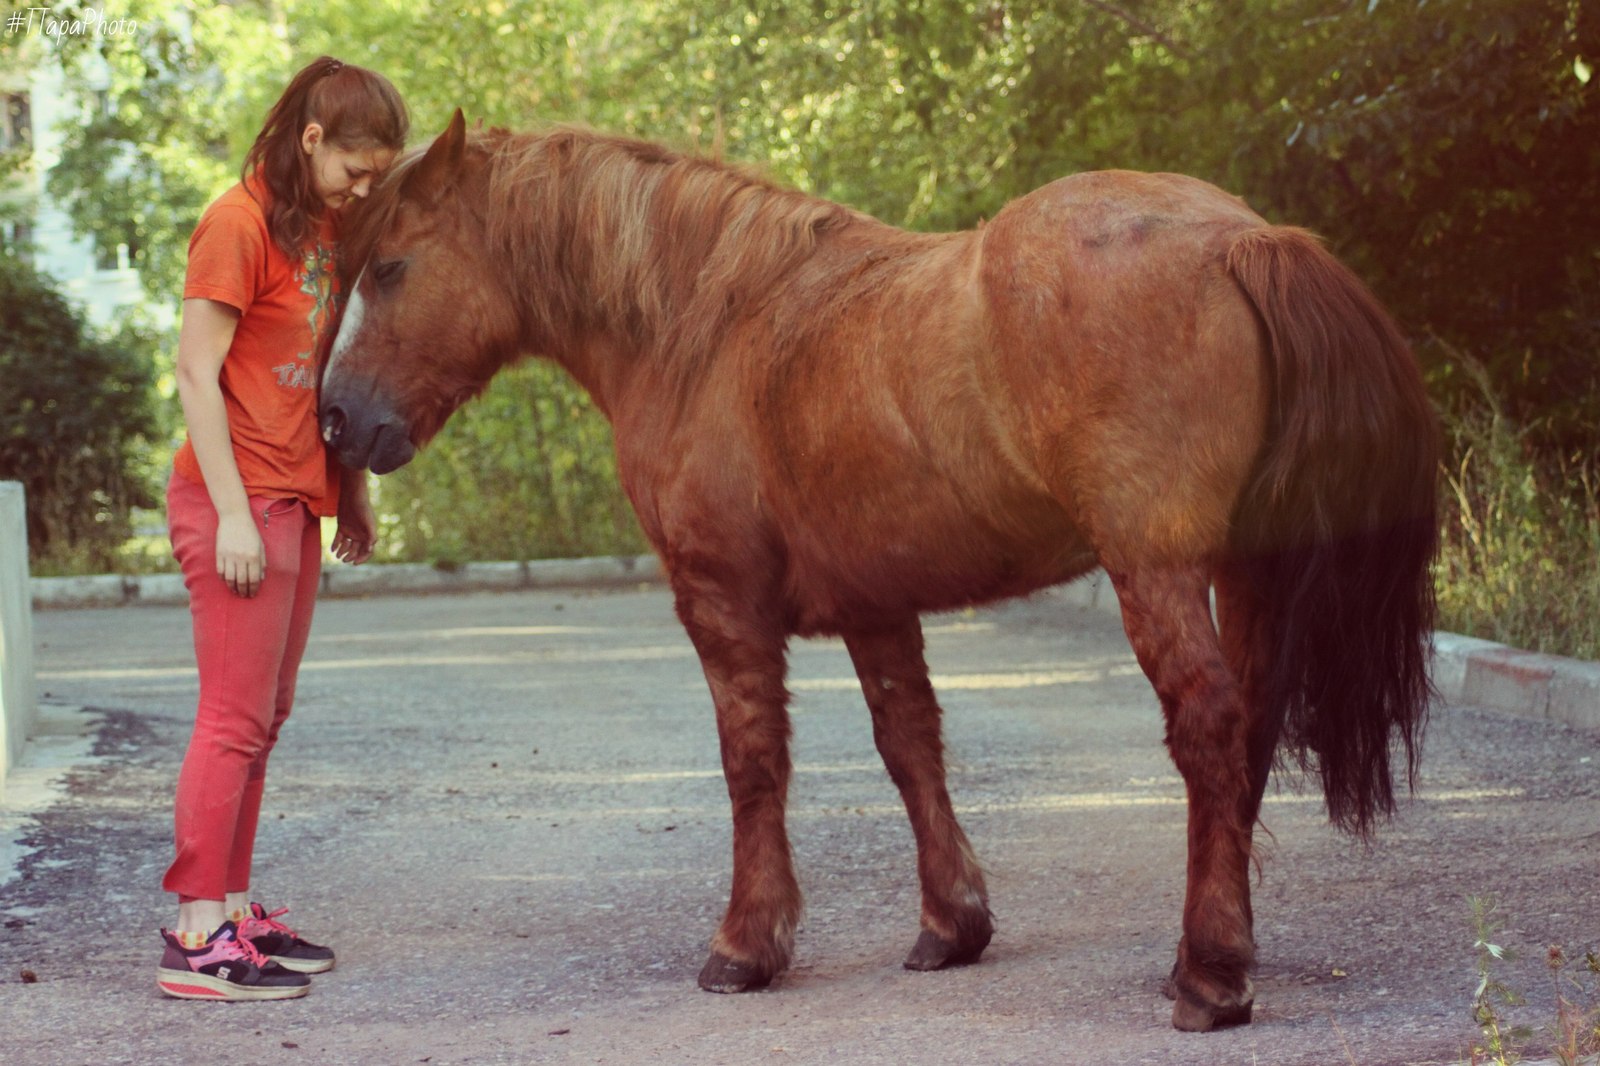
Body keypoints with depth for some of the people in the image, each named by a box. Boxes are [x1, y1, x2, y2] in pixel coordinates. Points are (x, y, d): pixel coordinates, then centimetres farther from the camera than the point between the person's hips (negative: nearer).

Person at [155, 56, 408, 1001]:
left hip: (298, 500, 9)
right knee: (236, 717, -9)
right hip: (240, 499, -9)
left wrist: (354, 491, 16)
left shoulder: (328, 226, 14)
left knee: (265, 717, 12)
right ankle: (197, 937, -7)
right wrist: (234, 514, -19)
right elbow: (197, 372, -16)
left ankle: (234, 908, 18)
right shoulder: (240, 225, -12)